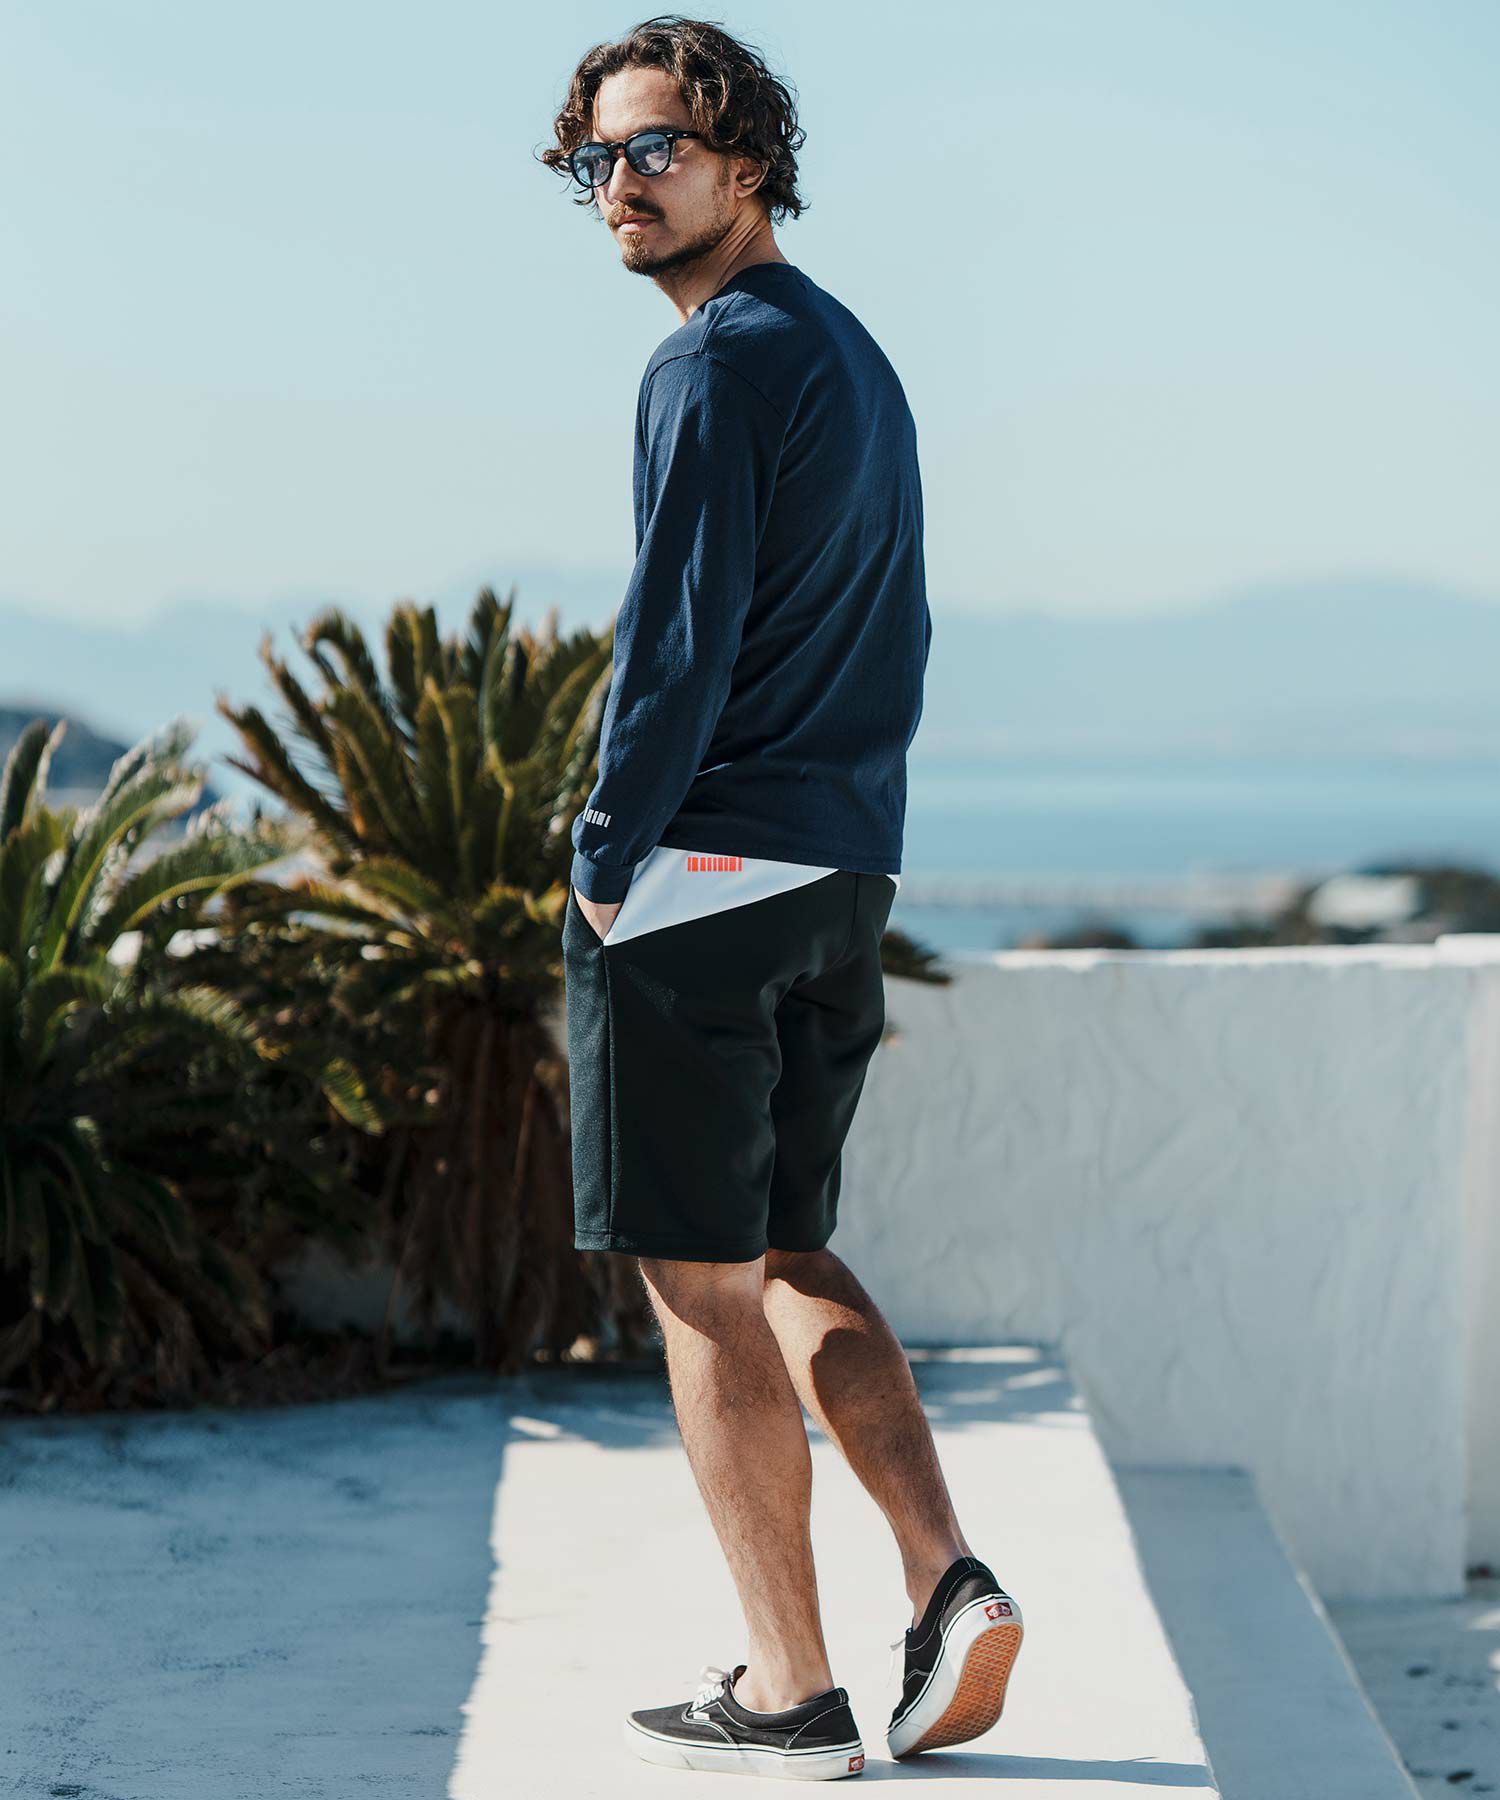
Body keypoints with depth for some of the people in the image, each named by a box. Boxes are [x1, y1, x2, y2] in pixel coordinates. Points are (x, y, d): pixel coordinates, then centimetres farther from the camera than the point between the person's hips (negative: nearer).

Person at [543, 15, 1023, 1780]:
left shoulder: (718, 363, -12)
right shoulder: (857, 356, 16)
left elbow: (679, 638, -18)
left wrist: (605, 858, -10)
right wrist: (843, 847, 20)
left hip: (700, 880, -9)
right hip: (846, 873, 9)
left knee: (704, 1285, -1)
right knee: (784, 1252, 18)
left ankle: (791, 1687, 2)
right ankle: (947, 1581, 5)